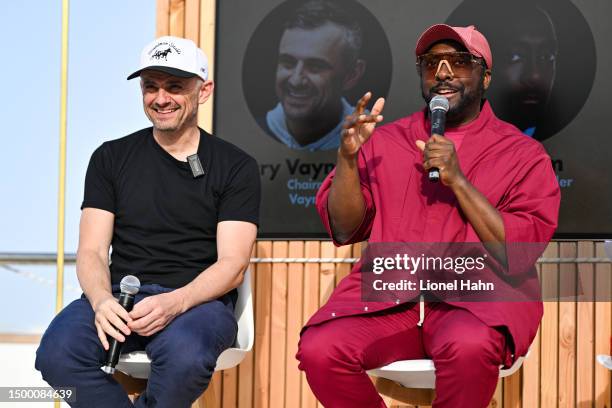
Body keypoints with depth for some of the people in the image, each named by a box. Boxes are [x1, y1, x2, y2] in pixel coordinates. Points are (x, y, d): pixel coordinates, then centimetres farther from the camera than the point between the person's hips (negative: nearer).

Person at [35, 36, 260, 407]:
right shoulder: (111, 157, 13)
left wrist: (176, 302, -23)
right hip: (121, 295, 2)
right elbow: (92, 251, 5)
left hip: (198, 298, -2)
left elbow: (232, 265, -3)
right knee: (58, 353, -32)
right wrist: (102, 301, -19)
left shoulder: (236, 167, 6)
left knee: (186, 356, -39)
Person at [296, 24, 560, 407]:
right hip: (388, 293, 3)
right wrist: (348, 155, -7)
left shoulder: (523, 154, 6)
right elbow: (344, 230, 9)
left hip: (479, 294, -2)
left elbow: (519, 251, -5)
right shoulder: (385, 141, 15)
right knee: (319, 350, -26)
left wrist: (457, 179, -13)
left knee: (469, 346, -38)